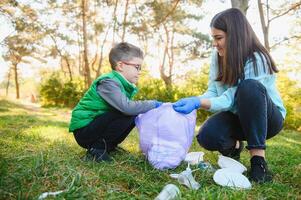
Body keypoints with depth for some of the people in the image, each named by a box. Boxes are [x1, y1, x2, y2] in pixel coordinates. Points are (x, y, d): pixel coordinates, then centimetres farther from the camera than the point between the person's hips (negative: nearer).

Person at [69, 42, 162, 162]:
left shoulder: (124, 84, 7)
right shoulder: (108, 82, -22)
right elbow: (126, 107, -35)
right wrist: (153, 104, -22)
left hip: (95, 126, 9)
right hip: (84, 130, -9)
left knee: (134, 115, 2)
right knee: (128, 114, -24)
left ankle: (108, 146, 7)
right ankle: (97, 149, -13)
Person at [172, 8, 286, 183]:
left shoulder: (257, 60, -26)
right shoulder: (218, 56, -6)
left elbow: (232, 99, -30)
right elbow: (213, 91, -5)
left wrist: (198, 102, -41)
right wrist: (193, 102, -23)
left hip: (268, 117, -4)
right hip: (236, 115, 5)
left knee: (249, 88, -37)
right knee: (207, 137, -25)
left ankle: (258, 158, -25)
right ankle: (234, 145, 14)